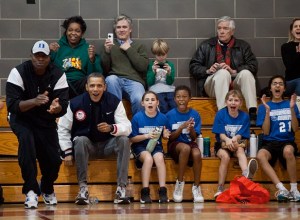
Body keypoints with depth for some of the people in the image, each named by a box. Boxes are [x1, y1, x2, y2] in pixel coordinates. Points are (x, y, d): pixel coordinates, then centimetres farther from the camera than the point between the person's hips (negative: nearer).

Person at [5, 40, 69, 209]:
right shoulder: (18, 73, -20)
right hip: (22, 119, -3)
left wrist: (56, 108, -43)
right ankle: (31, 190, -26)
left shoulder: (58, 75, -13)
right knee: (26, 139, -34)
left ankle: (47, 190, 30)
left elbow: (63, 106, -18)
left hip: (46, 121, 3)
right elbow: (12, 105, -25)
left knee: (54, 160, -7)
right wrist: (34, 101, -42)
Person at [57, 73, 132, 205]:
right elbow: (63, 129, -1)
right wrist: (67, 152, -8)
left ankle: (121, 188, -29)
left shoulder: (114, 102, -8)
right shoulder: (75, 103, -10)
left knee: (124, 140, -28)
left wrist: (112, 128, -34)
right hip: (86, 146, -1)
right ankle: (83, 188, -30)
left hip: (108, 146, 1)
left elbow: (127, 127, -13)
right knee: (81, 140, -34)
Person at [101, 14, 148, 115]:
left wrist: (129, 50, 2)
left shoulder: (139, 46, 19)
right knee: (111, 79, -37)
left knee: (139, 100, -35)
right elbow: (104, 69, 10)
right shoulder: (110, 44, 21)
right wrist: (107, 51, -5)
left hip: (134, 81, -1)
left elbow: (143, 67, 3)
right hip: (115, 80, 1)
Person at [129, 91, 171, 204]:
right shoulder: (137, 117, -8)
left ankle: (162, 191, -28)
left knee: (159, 158, -30)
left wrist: (166, 135, -11)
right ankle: (145, 192, -27)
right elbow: (132, 139, -5)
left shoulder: (162, 118, -1)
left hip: (156, 146, 2)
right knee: (148, 158, -33)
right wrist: (147, 136, -18)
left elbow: (166, 135, 13)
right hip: (140, 147, -2)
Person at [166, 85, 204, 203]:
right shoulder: (170, 115, -2)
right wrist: (182, 127, -20)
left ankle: (196, 187, -18)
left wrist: (191, 129, -21)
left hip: (190, 143, 2)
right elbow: (171, 137, -4)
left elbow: (194, 137, 1)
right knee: (185, 148, -37)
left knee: (197, 154, -33)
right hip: (175, 144, -2)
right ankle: (179, 183, -25)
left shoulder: (195, 114, 2)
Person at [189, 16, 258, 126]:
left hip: (235, 84, 1)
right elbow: (193, 67, 12)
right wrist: (208, 70, -8)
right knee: (223, 73, -33)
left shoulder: (243, 46, 18)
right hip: (212, 84, -1)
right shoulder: (206, 46, 18)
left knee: (246, 73, -30)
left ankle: (252, 113, -43)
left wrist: (234, 71, -12)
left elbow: (253, 66, 3)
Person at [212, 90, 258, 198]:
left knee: (240, 150, -32)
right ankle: (220, 188, -30)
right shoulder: (220, 114, -2)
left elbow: (241, 135, -4)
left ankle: (246, 172, -64)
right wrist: (227, 140, -30)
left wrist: (234, 139, -28)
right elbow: (221, 134, -7)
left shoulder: (244, 116, 2)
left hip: (237, 144, 1)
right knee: (225, 156, -32)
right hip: (222, 145, -1)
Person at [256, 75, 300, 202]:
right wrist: (267, 110, -7)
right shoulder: (264, 106, 11)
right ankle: (282, 189, -40)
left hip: (287, 142, 0)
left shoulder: (289, 105, 13)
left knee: (288, 151, -39)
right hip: (270, 143, 0)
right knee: (261, 155, -36)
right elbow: (266, 132, 2)